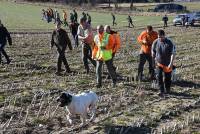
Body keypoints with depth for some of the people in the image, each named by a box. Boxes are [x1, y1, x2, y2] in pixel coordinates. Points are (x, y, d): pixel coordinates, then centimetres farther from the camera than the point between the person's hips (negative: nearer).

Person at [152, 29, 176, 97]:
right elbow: (153, 51, 9)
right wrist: (154, 59, 10)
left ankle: (167, 90, 32)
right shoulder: (156, 42, -7)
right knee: (159, 76, -11)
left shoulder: (169, 43, -17)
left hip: (167, 64, -2)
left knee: (167, 77, 10)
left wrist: (171, 63, -23)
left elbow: (173, 53, -16)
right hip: (159, 63, 2)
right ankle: (161, 91, -5)